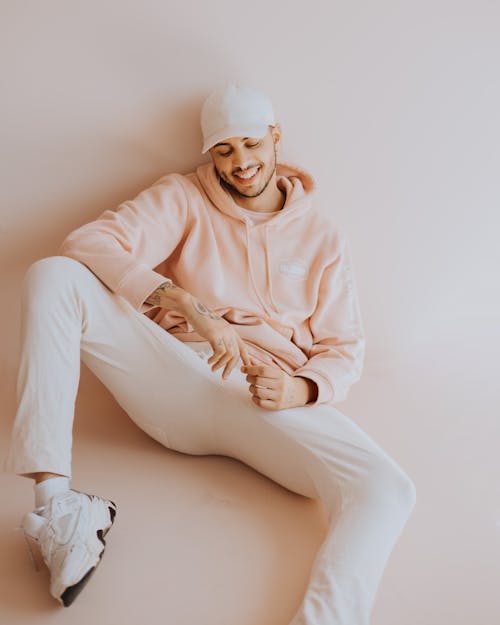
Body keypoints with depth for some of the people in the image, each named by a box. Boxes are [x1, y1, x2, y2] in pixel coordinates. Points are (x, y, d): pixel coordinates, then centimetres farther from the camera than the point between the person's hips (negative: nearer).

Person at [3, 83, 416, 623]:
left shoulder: (320, 233, 13)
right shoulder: (183, 198, 9)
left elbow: (344, 349, 12)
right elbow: (87, 242, -9)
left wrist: (300, 390, -13)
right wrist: (188, 304, -23)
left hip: (269, 400, 1)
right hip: (177, 384, 0)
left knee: (388, 490, -27)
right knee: (52, 276, -22)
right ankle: (53, 498, -32)